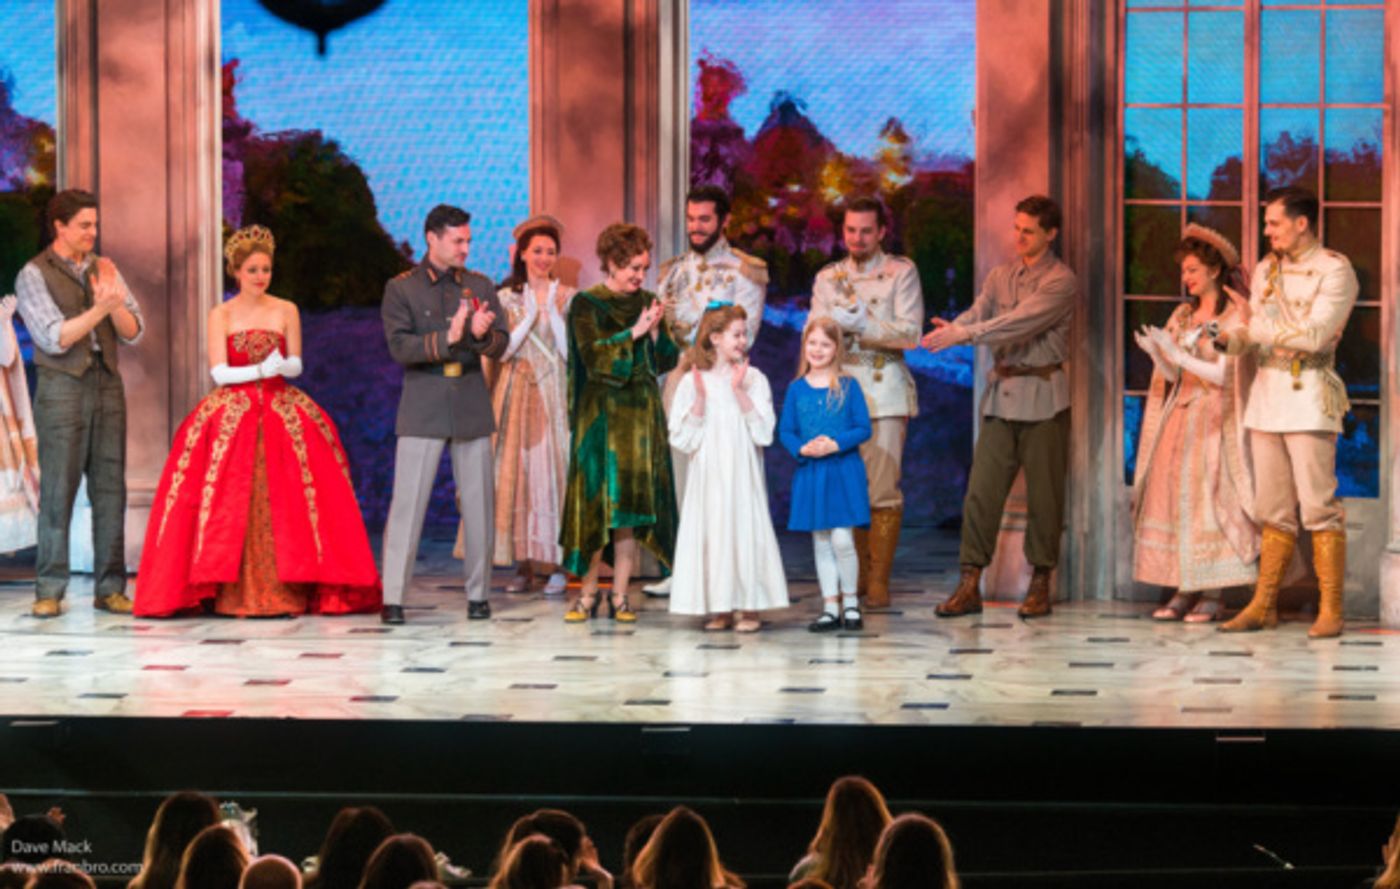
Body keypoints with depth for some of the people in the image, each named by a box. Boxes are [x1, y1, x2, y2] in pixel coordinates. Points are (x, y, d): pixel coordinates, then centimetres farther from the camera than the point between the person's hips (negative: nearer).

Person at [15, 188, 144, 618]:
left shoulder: (104, 269, 11)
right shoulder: (34, 275, -2)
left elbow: (133, 332, 6)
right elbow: (54, 338, -11)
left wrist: (116, 303, -13)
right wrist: (99, 309, -19)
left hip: (107, 386, 4)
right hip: (62, 388, -4)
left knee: (110, 486, 2)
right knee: (58, 489, -6)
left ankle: (110, 587, 6)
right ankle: (49, 591, -3)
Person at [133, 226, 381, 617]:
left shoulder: (286, 311, 8)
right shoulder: (221, 316, 4)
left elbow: (296, 365, 6)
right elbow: (219, 373, -3)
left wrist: (281, 365, -16)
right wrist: (262, 369, -15)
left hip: (282, 414, 1)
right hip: (232, 416, -1)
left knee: (281, 503, -7)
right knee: (231, 504, -9)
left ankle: (285, 592, -6)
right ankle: (235, 595, -8)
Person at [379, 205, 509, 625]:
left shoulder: (480, 286, 10)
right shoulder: (401, 289, 1)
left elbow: (501, 344, 4)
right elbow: (400, 346, -11)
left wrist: (482, 335, -19)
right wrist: (447, 338, -24)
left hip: (472, 408, 3)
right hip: (423, 409, -3)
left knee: (479, 503, 4)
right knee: (407, 503, -5)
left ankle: (478, 594, 13)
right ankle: (392, 596, -1)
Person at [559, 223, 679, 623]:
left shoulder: (646, 302, 10)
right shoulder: (586, 304, -2)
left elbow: (665, 361, 10)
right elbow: (593, 355, -12)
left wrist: (656, 331, -8)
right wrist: (635, 331, -15)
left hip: (642, 414, 4)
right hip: (601, 414, -3)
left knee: (631, 504, 1)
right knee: (596, 503, -5)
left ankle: (620, 596, 5)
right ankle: (588, 593, 4)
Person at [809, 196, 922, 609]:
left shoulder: (901, 273, 3)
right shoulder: (828, 278, 15)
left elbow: (910, 333, -7)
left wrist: (862, 324, -17)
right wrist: (839, 322, -14)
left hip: (885, 389, -3)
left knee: (883, 488, -10)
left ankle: (879, 579, -5)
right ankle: (855, 575, 12)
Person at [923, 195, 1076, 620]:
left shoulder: (1060, 281, -6)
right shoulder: (1001, 275, 14)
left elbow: (1021, 322, -19)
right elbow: (979, 313, -1)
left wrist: (965, 333, -27)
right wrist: (950, 329, -23)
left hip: (1042, 395, -5)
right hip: (1002, 392, 5)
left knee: (1043, 493, 1)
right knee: (981, 489, -1)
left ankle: (1040, 584, 9)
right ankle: (969, 583, -1)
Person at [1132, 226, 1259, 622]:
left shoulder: (1235, 315, -4)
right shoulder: (1183, 316, 16)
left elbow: (1224, 375, -11)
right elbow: (1171, 375, 11)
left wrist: (1178, 354, -17)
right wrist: (1155, 352, -9)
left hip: (1215, 420, -6)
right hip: (1180, 415, 6)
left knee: (1207, 497, -10)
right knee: (1172, 498, -1)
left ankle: (1211, 595, -8)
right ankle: (1182, 592, 1)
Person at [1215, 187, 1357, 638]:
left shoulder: (1334, 270, -6)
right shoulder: (1265, 270, 16)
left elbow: (1314, 335, -16)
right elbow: (1254, 333, 15)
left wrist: (1255, 329, -11)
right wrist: (1230, 338, -6)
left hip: (1309, 395, -6)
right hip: (1266, 393, 6)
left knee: (1319, 506, -7)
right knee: (1273, 509, 9)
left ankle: (1330, 610, -5)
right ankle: (1263, 605, 11)